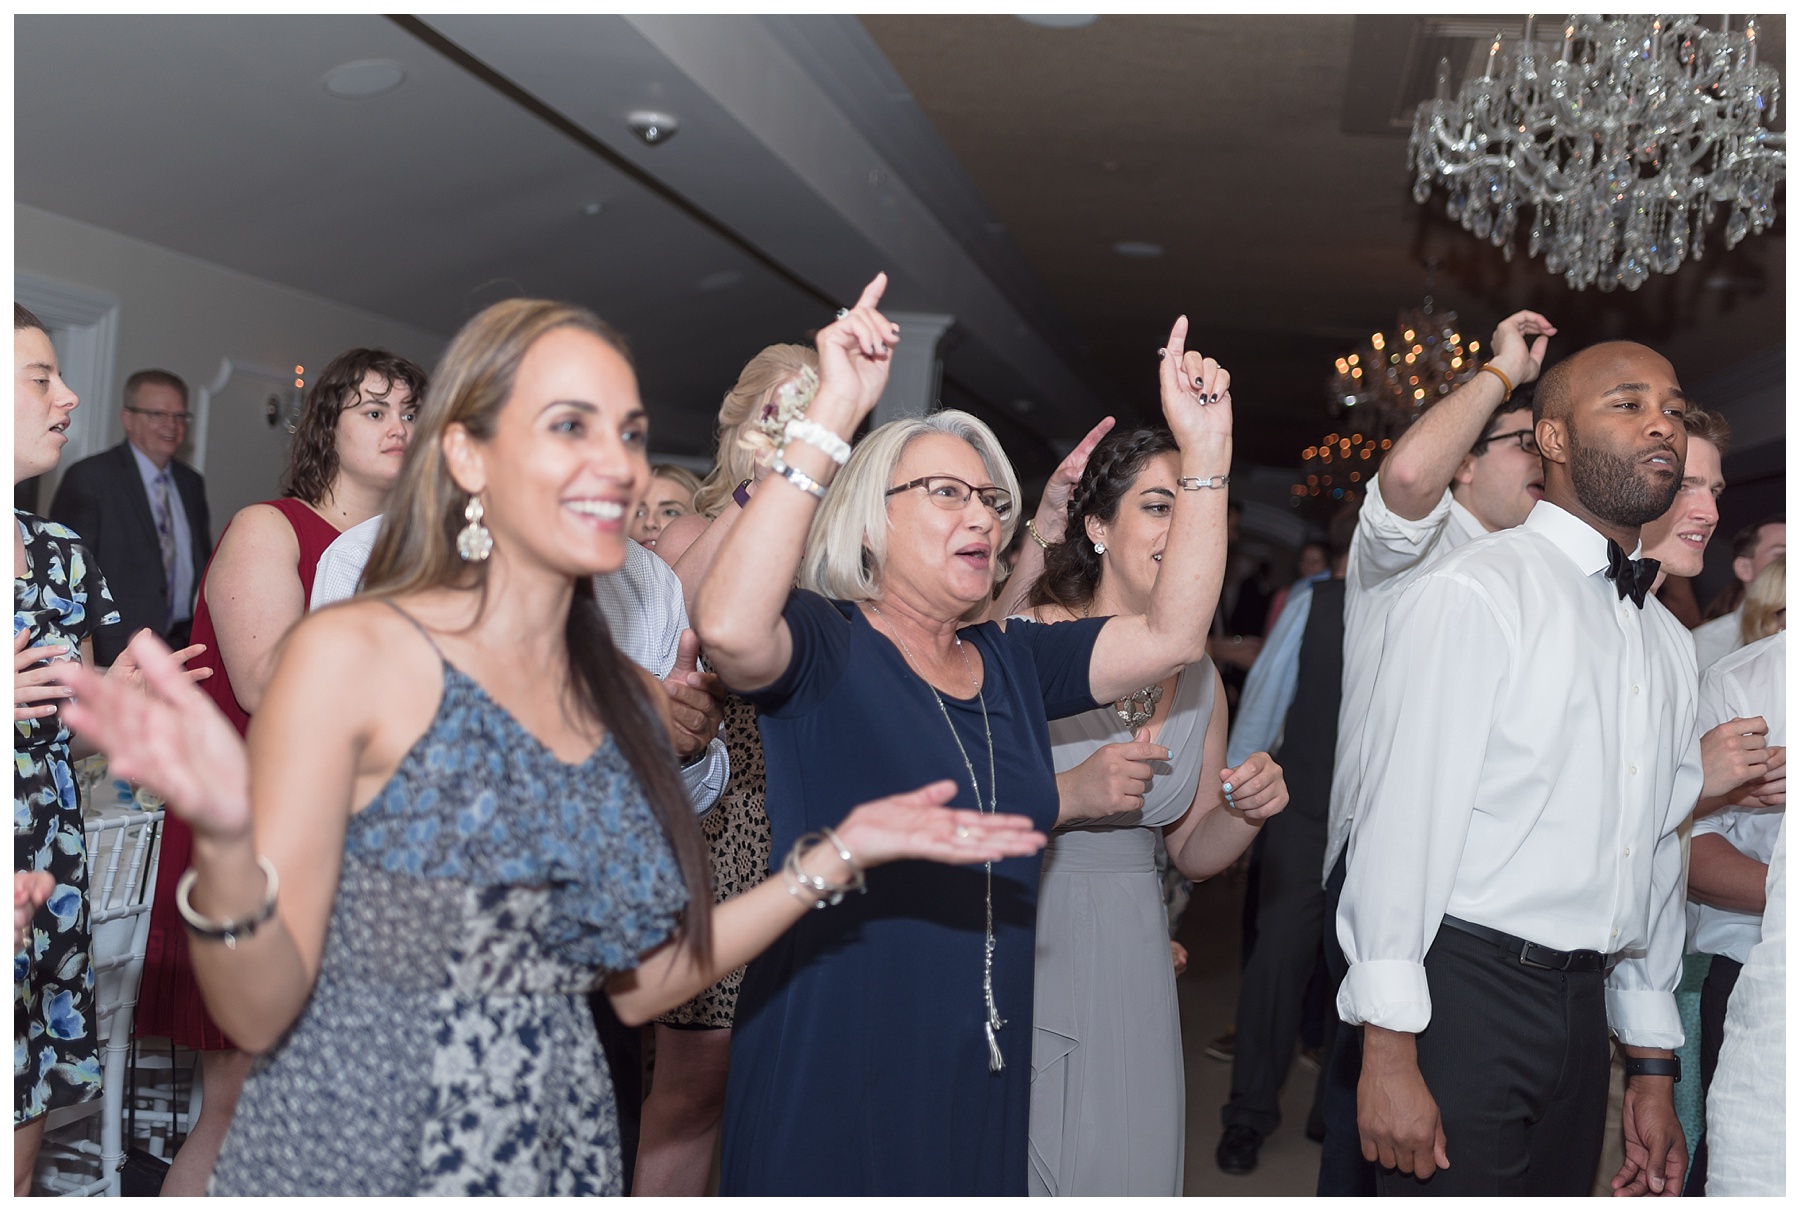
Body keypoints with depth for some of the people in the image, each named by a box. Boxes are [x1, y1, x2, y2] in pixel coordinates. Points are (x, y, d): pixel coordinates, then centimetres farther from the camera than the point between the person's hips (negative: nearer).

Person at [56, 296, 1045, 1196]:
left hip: (558, 1161, 5)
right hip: (343, 1159, -5)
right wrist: (222, 844, -34)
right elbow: (259, 1011, -15)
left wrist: (837, 856, 2)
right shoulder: (351, 656, -14)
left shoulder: (630, 705, 3)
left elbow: (640, 983, 7)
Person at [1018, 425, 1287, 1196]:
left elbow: (1192, 855, 15)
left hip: (1130, 972, 5)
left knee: (1122, 1169, 12)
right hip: (1019, 951, -5)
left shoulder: (1200, 678, 6)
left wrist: (1248, 812, -4)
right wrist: (1069, 795, -26)